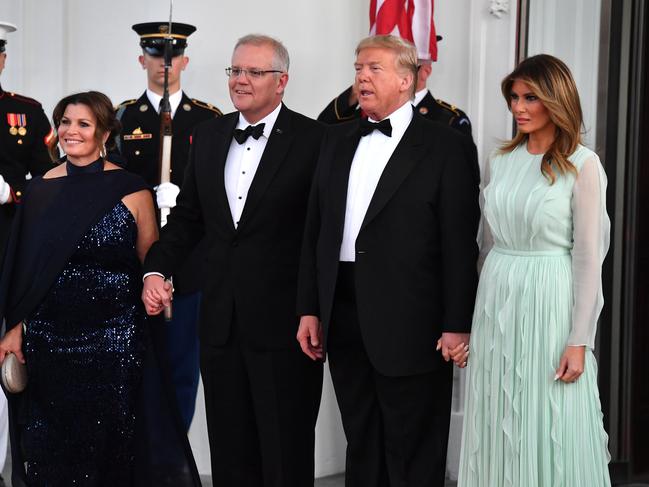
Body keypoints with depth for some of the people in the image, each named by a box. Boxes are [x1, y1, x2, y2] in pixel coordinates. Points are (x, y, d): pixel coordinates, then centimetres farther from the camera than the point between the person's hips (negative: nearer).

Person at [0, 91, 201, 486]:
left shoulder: (132, 190, -4)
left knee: (113, 440, 6)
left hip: (114, 337, -3)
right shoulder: (41, 190, 5)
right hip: (47, 338, 3)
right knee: (50, 446, 11)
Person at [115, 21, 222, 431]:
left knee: (184, 362, 5)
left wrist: (183, 194, -13)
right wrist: (152, 198, -14)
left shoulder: (209, 119, 7)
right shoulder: (123, 117, 8)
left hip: (191, 256, 0)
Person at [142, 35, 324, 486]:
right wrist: (156, 269, 1)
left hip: (283, 324, -5)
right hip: (221, 321, 6)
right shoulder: (209, 135, 9)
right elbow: (188, 215, 15)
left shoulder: (314, 139, -9)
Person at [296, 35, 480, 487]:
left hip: (408, 325, -5)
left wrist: (458, 325, -12)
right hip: (344, 319, 6)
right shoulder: (339, 139, 12)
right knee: (361, 445, 16)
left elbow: (460, 243, -9)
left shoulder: (447, 146, -5)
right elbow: (315, 229, 12)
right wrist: (309, 309, 8)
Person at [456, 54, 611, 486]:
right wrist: (487, 301, 14)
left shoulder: (582, 165, -8)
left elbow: (588, 256, -9)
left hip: (548, 303, -5)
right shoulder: (500, 162, 7)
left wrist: (579, 340, -12)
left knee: (549, 427, 2)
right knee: (499, 424, 10)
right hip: (497, 301, 5)